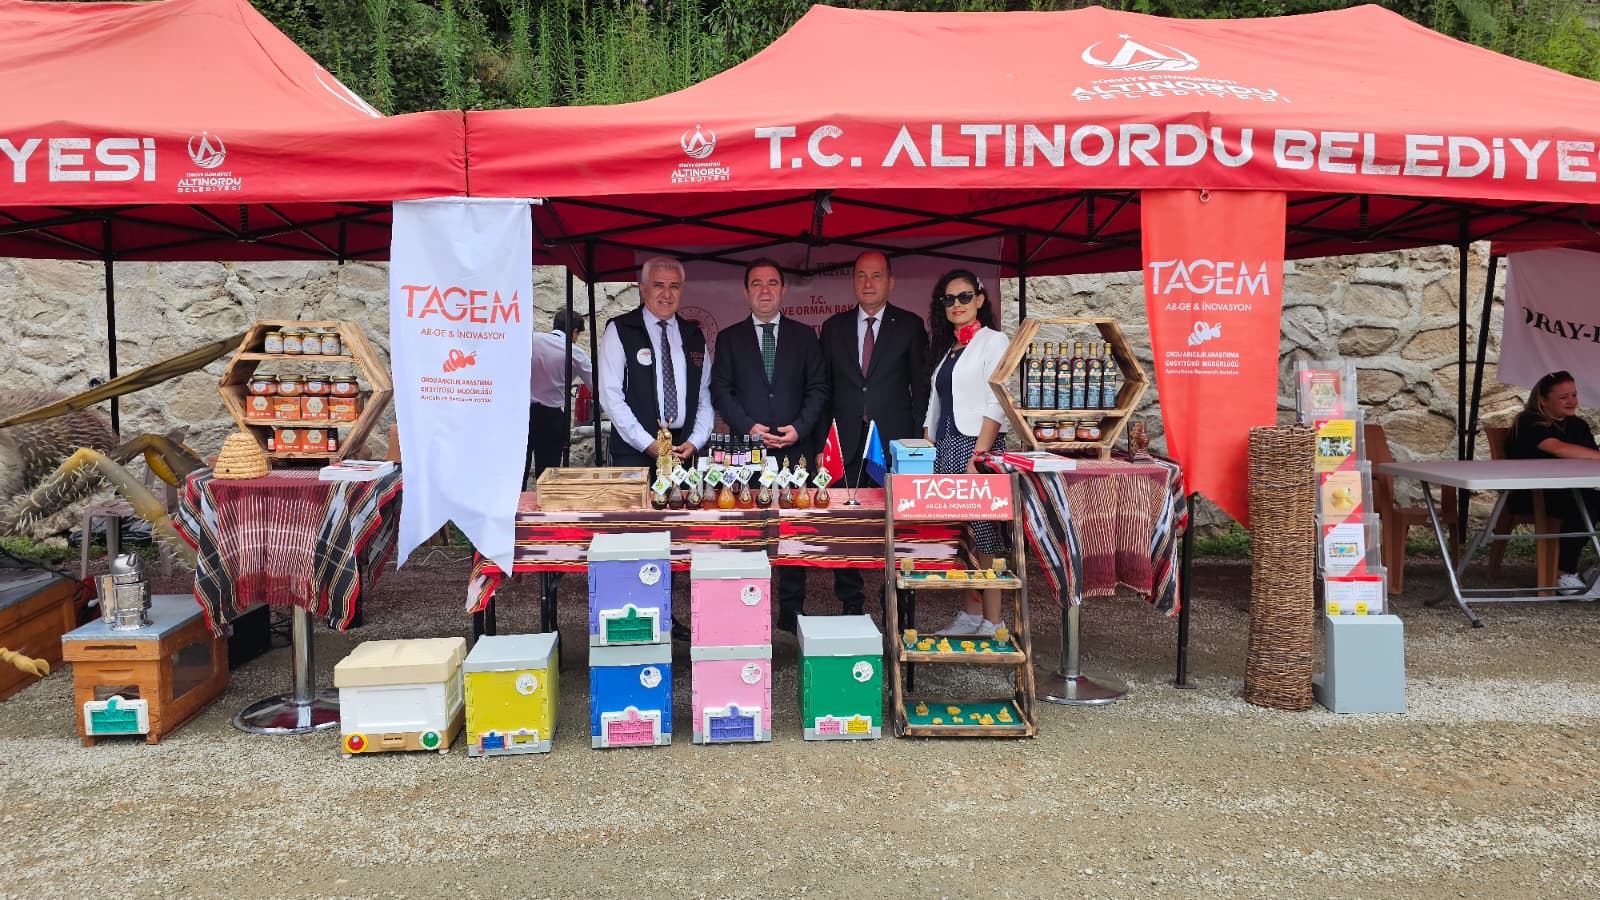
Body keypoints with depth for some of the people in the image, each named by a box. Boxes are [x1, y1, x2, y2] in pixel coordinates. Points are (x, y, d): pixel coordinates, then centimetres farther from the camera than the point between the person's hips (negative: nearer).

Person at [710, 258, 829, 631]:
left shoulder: (804, 335, 11)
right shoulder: (729, 338, 9)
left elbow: (818, 388, 7)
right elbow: (720, 391, 4)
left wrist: (799, 428, -8)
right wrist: (749, 427, -10)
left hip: (796, 448, 1)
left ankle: (792, 612, 9)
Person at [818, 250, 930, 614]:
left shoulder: (910, 325, 5)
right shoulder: (834, 327, 11)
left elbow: (921, 388, 3)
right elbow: (825, 389, 11)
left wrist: (917, 442, -4)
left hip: (894, 442, -2)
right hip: (846, 443, 2)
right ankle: (850, 605, 14)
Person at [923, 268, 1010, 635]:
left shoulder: (993, 342, -2)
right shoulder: (946, 348, 19)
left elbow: (997, 405, -11)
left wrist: (978, 458, -18)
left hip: (975, 446, -7)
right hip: (944, 448, 7)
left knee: (981, 537, -6)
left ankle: (993, 623, 1)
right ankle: (971, 614, 17)